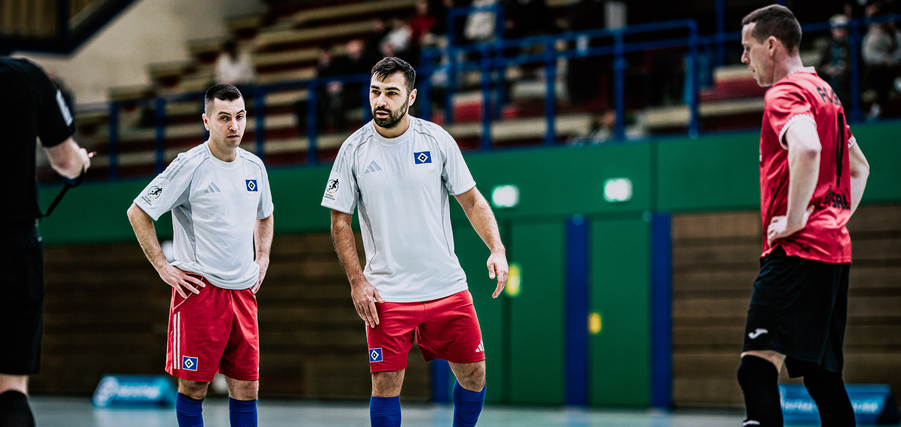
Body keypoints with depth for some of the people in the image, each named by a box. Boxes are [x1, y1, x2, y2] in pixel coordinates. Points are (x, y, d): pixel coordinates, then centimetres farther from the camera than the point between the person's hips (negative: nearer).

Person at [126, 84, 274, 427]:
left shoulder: (254, 166, 9)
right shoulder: (190, 166, -9)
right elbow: (138, 212, -6)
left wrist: (263, 258, 16)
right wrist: (162, 267, -8)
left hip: (243, 289, 5)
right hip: (200, 288, -5)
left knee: (246, 386, 4)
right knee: (193, 385, -3)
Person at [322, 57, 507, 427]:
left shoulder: (437, 140, -2)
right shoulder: (354, 150, -3)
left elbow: (471, 201, 5)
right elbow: (340, 220, 3)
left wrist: (497, 249, -9)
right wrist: (357, 281, -5)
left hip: (447, 285, 1)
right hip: (386, 295, -1)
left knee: (473, 372, 4)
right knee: (386, 383, -5)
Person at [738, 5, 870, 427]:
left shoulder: (786, 93, -8)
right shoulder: (825, 92, 22)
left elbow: (807, 149, -29)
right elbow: (859, 168, 33)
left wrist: (795, 219, -21)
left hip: (797, 250, -10)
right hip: (834, 249, 10)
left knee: (757, 367, -21)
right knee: (822, 373, 12)